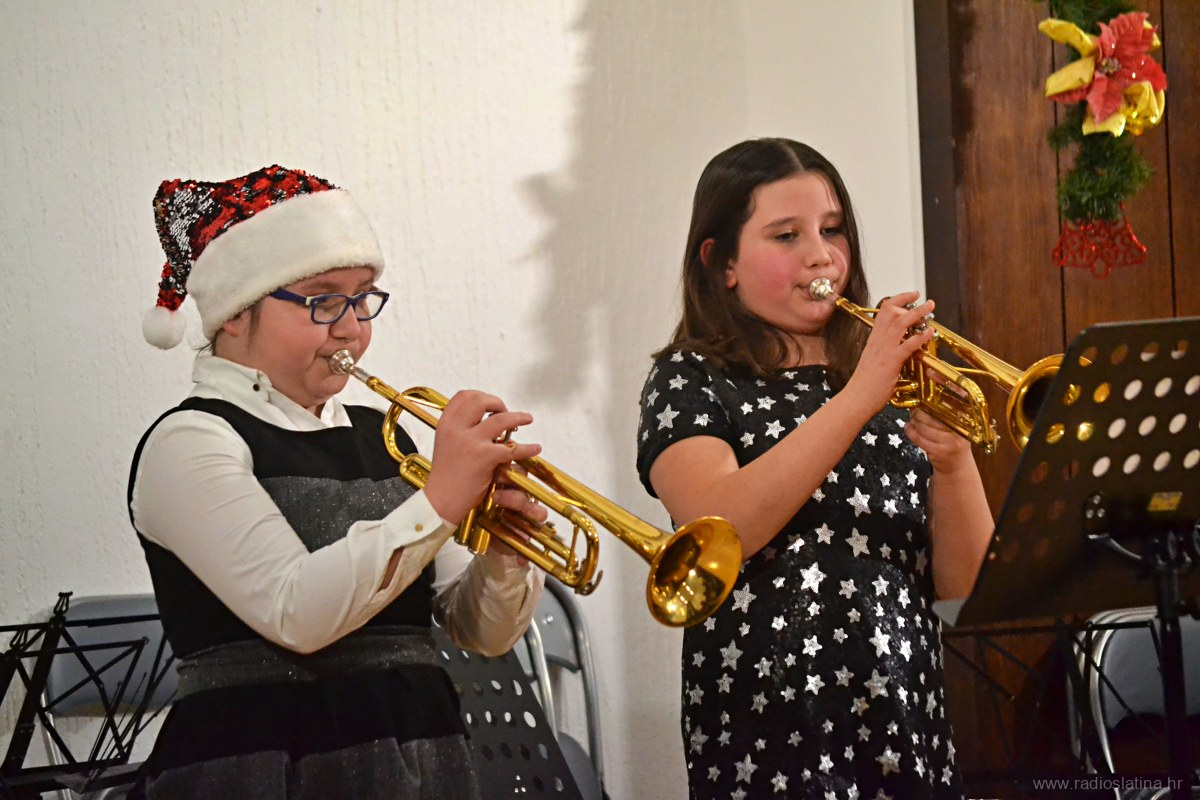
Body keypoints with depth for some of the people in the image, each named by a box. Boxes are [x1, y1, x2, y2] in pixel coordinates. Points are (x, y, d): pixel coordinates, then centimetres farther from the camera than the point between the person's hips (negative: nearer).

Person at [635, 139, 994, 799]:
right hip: (766, 742, -4)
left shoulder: (893, 382, 11)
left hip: (909, 726, 4)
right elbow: (720, 529, -19)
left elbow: (961, 583, 2)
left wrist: (951, 461, -15)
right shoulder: (689, 381, 1)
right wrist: (858, 399, -24)